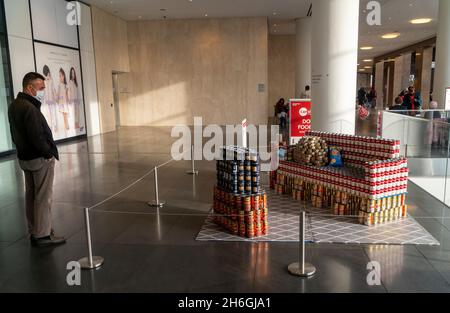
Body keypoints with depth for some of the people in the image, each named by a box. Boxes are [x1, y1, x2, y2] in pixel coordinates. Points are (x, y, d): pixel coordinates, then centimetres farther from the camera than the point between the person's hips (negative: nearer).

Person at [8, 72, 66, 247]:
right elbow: (37, 137, -24)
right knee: (43, 197, -1)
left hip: (24, 157, 10)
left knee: (31, 195, 16)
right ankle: (42, 235, 6)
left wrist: (23, 149, 13)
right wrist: (49, 153, -12)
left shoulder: (14, 105, 9)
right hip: (40, 159, -10)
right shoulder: (30, 108, -22)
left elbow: (16, 134, 13)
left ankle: (34, 232, 27)